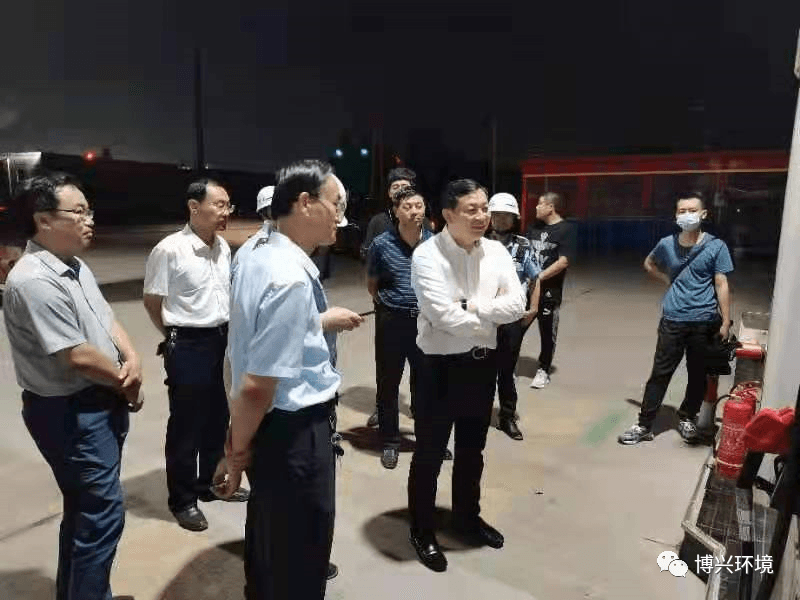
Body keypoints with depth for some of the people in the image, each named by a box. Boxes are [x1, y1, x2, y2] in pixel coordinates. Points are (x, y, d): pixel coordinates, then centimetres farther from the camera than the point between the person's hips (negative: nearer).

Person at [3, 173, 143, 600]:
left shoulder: (76, 266, 8)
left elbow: (107, 320, 12)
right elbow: (77, 356, -24)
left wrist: (132, 360, -7)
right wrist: (127, 385, -8)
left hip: (98, 403, 10)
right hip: (70, 413, -10)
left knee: (85, 510, 22)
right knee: (102, 514, 0)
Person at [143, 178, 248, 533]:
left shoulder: (223, 247, 4)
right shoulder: (169, 249, -16)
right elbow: (152, 302, -7)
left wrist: (224, 331, 14)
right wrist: (176, 338, 3)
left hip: (222, 340, 7)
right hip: (188, 347, -7)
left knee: (218, 418, 18)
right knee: (185, 425, 7)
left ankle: (211, 483, 38)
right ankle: (182, 500, 24)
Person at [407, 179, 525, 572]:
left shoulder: (496, 252, 1)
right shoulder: (427, 255, -17)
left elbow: (517, 304, -7)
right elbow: (444, 315, -25)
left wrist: (473, 307, -20)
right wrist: (489, 320, -11)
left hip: (483, 362, 6)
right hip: (441, 365, -5)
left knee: (472, 448, 23)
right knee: (430, 452, 11)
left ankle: (467, 516, 46)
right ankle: (422, 530, 32)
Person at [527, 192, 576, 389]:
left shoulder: (565, 229, -8)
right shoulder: (535, 227, 11)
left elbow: (563, 261, -15)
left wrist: (539, 278, -18)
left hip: (549, 290, -5)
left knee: (547, 332, 7)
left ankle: (543, 370, 21)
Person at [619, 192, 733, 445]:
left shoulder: (716, 246, -5)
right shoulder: (666, 244, 1)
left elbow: (721, 284, -5)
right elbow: (649, 264, 22)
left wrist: (725, 322, -8)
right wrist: (668, 280, 7)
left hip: (704, 322, -1)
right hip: (672, 320, 1)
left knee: (698, 375, 12)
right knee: (660, 374, 3)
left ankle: (687, 418, 34)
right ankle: (644, 425, 9)